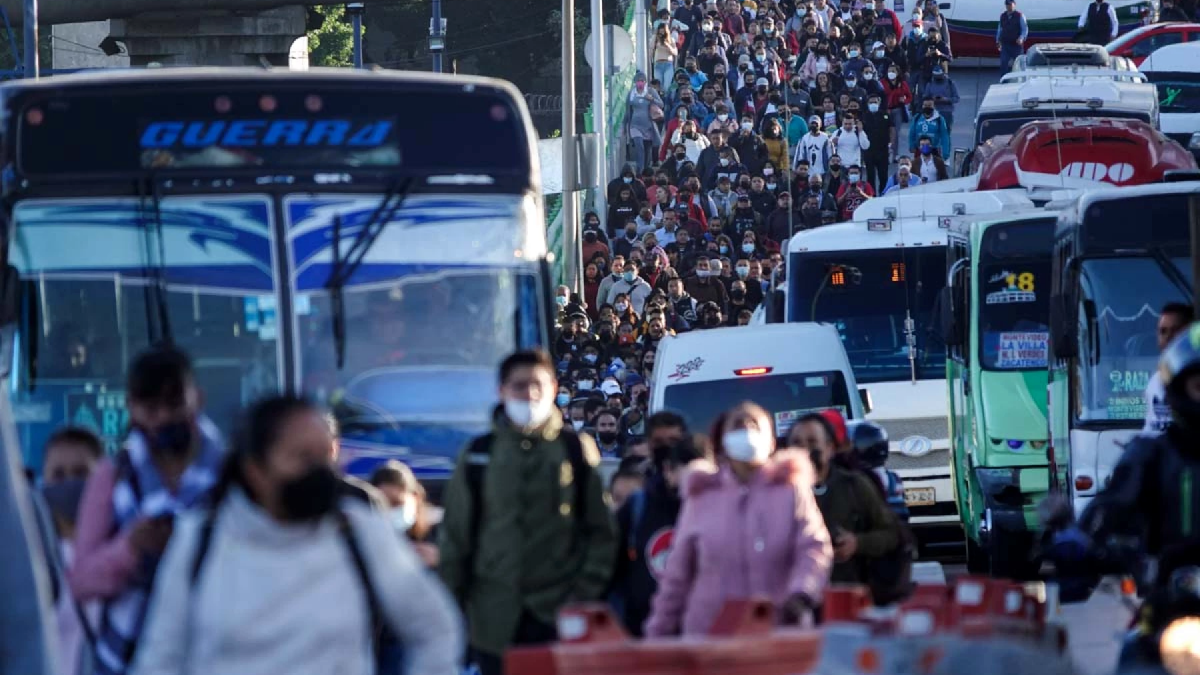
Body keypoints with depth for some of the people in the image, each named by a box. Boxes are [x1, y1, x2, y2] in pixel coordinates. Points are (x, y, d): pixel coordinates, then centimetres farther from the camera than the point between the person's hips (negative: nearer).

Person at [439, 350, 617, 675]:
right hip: (495, 620, 1)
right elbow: (456, 536, 8)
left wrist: (585, 595, -5)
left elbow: (600, 531, 5)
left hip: (558, 614, -1)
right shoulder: (478, 456, 5)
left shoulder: (576, 451, 3)